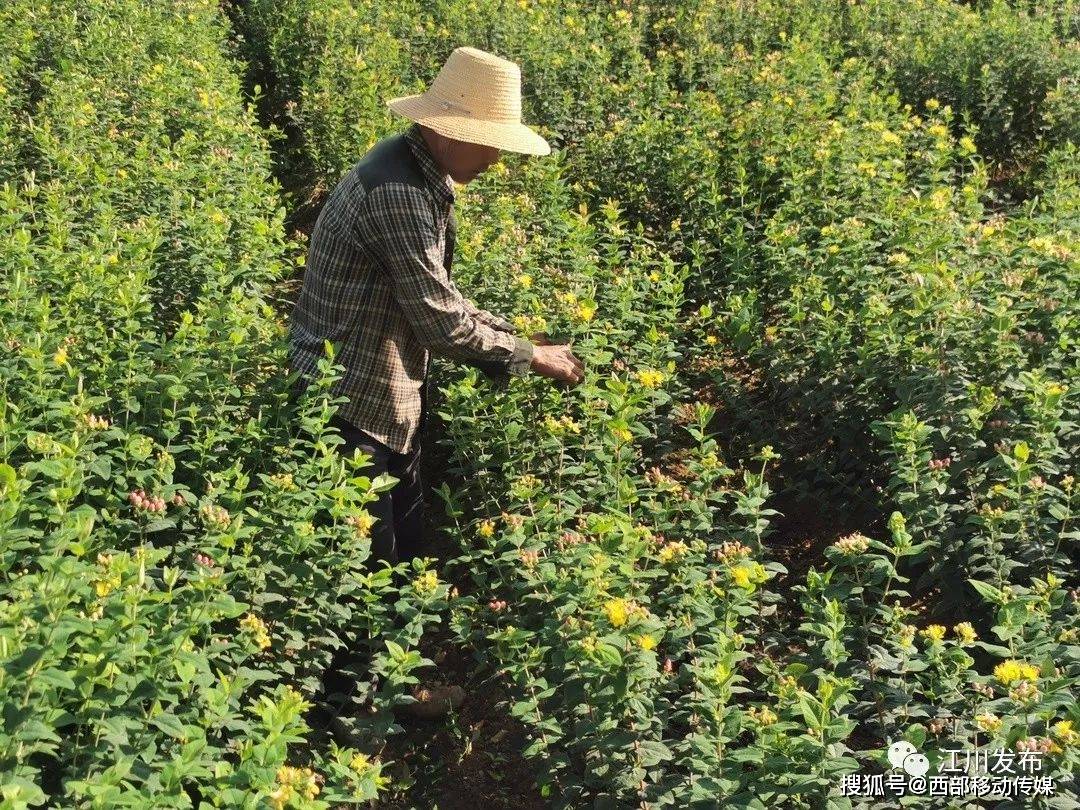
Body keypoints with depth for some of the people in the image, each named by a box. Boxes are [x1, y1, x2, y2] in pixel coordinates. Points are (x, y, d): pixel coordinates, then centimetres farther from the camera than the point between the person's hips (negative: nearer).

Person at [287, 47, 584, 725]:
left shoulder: (419, 177, 7)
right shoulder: (396, 193, -26)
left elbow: (435, 296, 15)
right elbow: (440, 320, -24)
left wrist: (514, 333, 6)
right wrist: (529, 357, -11)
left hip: (387, 394, 10)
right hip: (354, 400, -10)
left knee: (403, 542, 20)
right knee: (366, 552, 6)